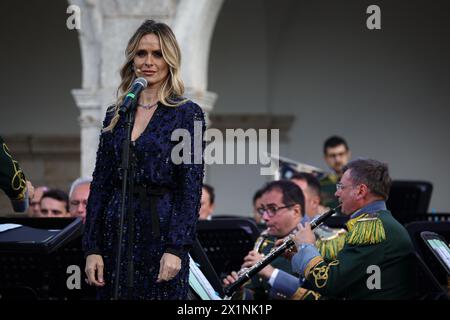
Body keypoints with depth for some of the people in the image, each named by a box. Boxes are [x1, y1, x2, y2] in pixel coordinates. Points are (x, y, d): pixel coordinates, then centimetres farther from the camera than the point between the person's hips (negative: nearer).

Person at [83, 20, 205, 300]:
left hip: (161, 229, -4)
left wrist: (176, 249, -15)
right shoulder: (115, 115, 11)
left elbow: (192, 189, -7)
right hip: (117, 232, 4)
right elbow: (100, 185, 10)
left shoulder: (187, 114, -2)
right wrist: (92, 248, 2)